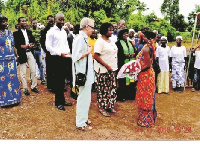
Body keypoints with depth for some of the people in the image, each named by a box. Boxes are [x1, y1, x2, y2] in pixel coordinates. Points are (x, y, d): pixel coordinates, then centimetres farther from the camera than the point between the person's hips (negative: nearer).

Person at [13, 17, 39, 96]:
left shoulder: (29, 32, 14)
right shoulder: (16, 33, 0)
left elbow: (33, 40, 14)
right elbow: (15, 44, -5)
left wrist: (31, 44, -6)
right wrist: (22, 46, -21)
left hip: (30, 53, 4)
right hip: (22, 54, -4)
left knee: (33, 71, 5)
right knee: (23, 73, 2)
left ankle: (34, 86, 18)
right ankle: (25, 88, 11)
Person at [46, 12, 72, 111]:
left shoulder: (64, 31, 14)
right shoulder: (51, 32, -7)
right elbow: (48, 47, -12)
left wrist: (68, 51, 4)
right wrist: (60, 53, -19)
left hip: (65, 58, 7)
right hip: (56, 58, -6)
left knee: (62, 80, 13)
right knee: (58, 80, 1)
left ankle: (62, 100, 25)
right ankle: (58, 102, 14)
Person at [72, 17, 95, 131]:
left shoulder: (85, 38, 12)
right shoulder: (80, 39, -17)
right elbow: (76, 57, -24)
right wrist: (88, 52, -14)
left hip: (88, 73, 10)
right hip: (83, 74, -10)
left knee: (86, 98, 19)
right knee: (84, 98, 0)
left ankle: (84, 118, 35)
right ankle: (81, 123, 13)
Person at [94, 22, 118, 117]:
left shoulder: (111, 41, 13)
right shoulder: (100, 41, -12)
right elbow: (96, 56, -19)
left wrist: (114, 67, 10)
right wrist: (107, 66, -19)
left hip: (112, 69, 8)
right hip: (103, 70, -8)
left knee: (112, 88, 12)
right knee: (103, 90, 1)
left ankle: (110, 106, 26)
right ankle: (102, 107, 15)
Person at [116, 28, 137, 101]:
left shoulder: (130, 42, 17)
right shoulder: (118, 43, -3)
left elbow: (134, 51, 17)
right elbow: (117, 54, -10)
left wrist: (134, 54, -4)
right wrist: (125, 55, -19)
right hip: (123, 64, -6)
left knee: (131, 78, 6)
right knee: (123, 81, -4)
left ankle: (130, 95, 17)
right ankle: (122, 96, 5)